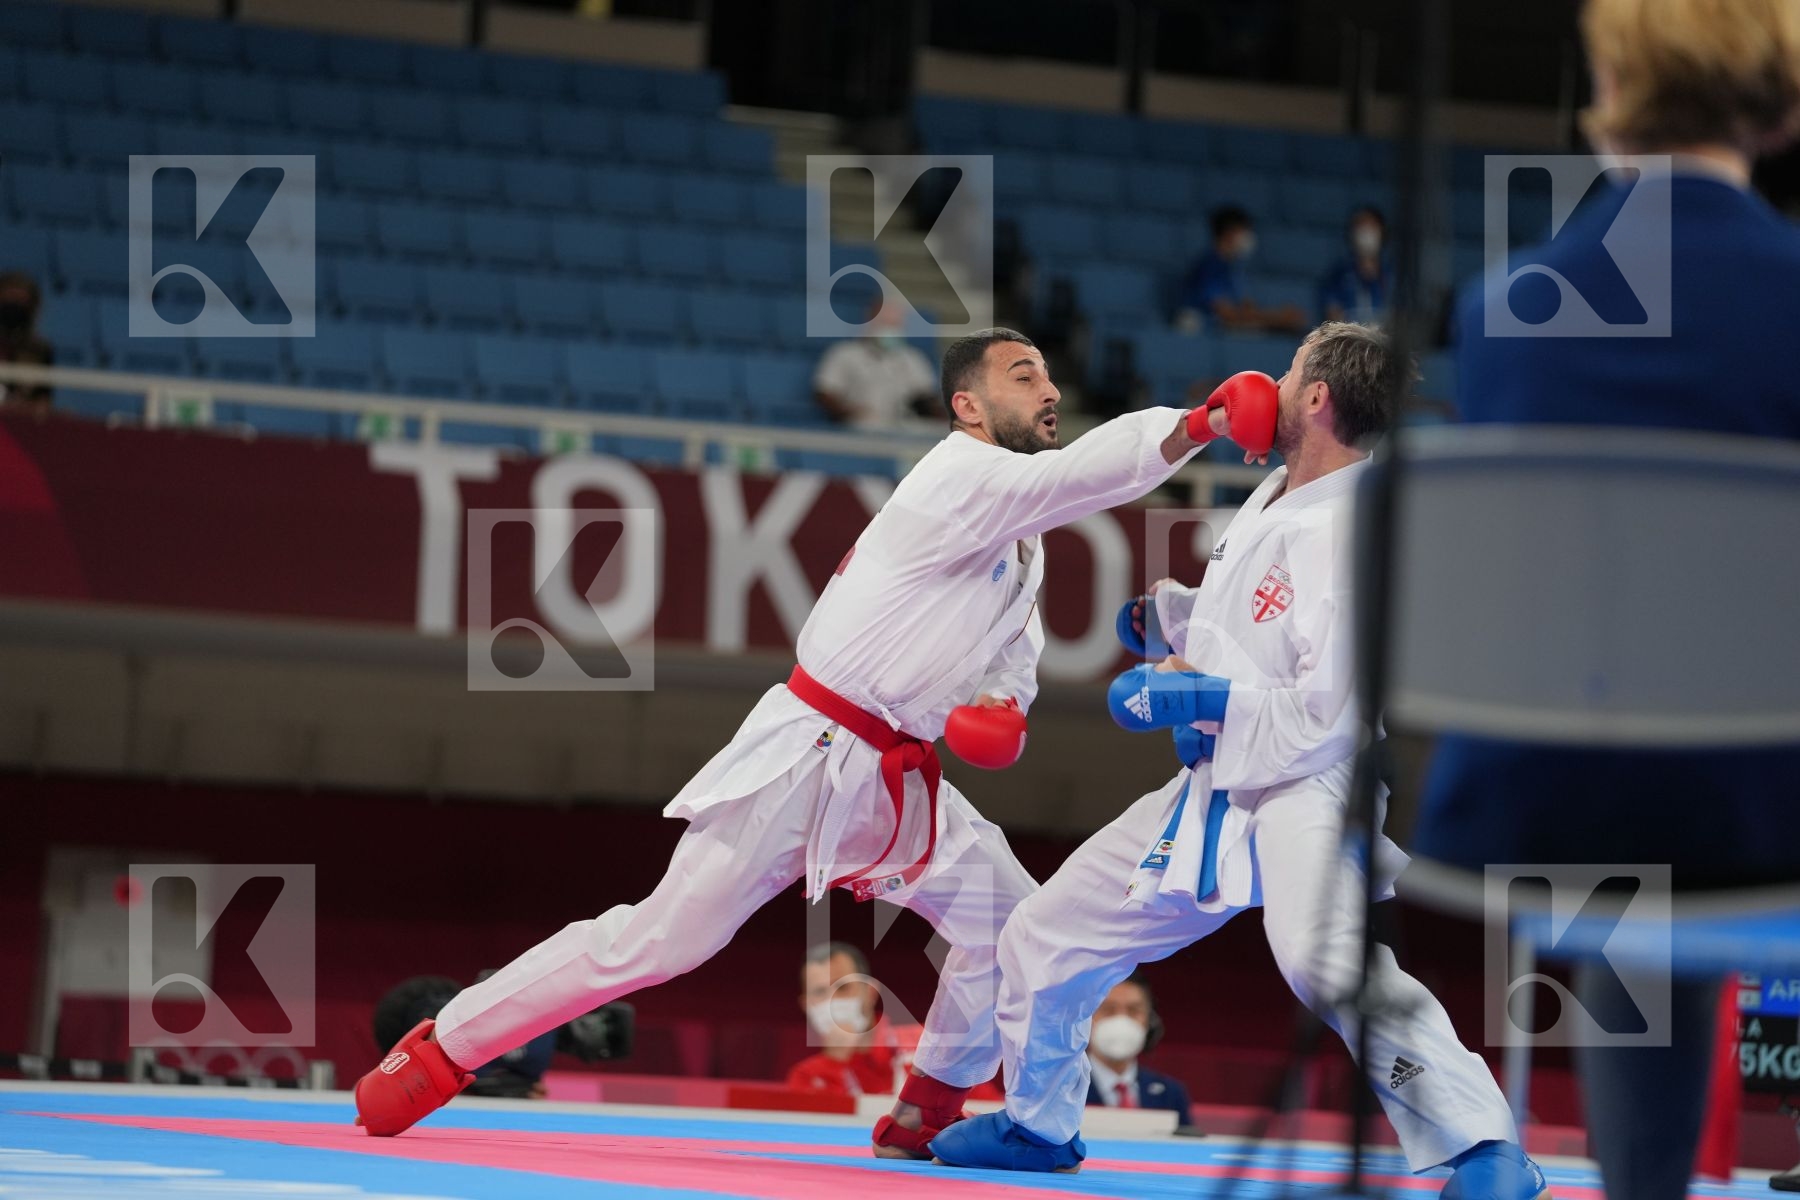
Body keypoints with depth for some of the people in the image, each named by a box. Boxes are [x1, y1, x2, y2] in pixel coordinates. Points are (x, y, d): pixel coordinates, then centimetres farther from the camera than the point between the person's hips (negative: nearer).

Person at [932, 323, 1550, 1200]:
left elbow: (1331, 710, -24)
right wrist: (1171, 612, 9)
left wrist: (1192, 697, -22)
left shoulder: (1352, 535, -20)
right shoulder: (1277, 498, 9)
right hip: (1213, 796, 10)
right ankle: (1039, 1123, 39)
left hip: (1308, 791, -10)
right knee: (1045, 937, 16)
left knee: (1328, 964, -37)